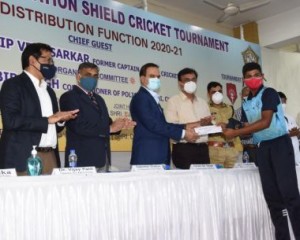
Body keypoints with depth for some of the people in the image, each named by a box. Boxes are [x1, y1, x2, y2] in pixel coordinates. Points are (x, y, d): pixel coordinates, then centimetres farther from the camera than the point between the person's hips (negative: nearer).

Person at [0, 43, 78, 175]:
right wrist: (48, 120, -12)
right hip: (24, 158, -6)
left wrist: (61, 119, 2)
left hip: (50, 157, 7)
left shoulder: (49, 91, 22)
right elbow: (11, 120, -15)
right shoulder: (13, 84, -1)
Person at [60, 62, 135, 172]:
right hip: (83, 159, -7)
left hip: (103, 159, 7)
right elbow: (79, 126, -18)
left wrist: (118, 124, -5)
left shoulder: (98, 99, 20)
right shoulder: (69, 97, -5)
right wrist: (109, 128, -13)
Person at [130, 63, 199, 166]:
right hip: (147, 157, -9)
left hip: (159, 156, 9)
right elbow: (153, 125, -19)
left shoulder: (153, 99, 20)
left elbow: (162, 124, 14)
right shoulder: (140, 98, -9)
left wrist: (185, 126, 2)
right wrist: (183, 133, -16)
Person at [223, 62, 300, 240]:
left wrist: (235, 133, -18)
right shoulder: (246, 103, 14)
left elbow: (265, 122, -16)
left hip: (280, 143, -6)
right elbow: (248, 127, 10)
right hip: (262, 148, 7)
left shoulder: (269, 93, -6)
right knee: (271, 194, 6)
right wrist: (229, 130, -8)